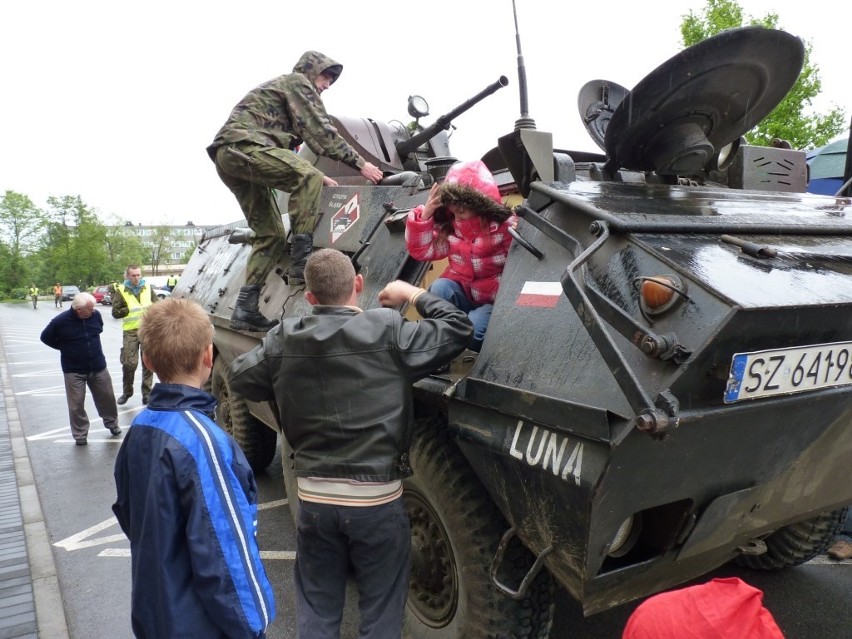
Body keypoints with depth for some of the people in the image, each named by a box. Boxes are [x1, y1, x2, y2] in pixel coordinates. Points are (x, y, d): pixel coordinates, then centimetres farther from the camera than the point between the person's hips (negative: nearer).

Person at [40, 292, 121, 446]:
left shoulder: (96, 315, -10)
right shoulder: (61, 321, -19)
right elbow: (46, 337, -2)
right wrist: (66, 348, 0)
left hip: (98, 367, 3)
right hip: (74, 371, -3)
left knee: (107, 398, 13)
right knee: (76, 405, 4)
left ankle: (112, 424, 34)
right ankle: (80, 435, 18)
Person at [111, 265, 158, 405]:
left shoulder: (148, 288, 8)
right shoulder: (121, 290, 2)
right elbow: (115, 312, -1)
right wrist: (130, 310, -12)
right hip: (130, 331, -2)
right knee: (129, 363, -4)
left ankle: (146, 393, 14)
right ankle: (126, 392, 17)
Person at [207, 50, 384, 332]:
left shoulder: (280, 87, 35)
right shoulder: (298, 82, 6)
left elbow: (284, 151, 33)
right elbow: (321, 132, -6)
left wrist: (315, 177, 23)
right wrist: (360, 164, -4)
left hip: (227, 159, 10)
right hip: (243, 146, -10)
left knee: (272, 235, 7)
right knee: (308, 178, -24)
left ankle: (245, 309, 4)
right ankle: (302, 261, -27)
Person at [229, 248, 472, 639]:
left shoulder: (285, 340, -5)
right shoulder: (388, 332, -15)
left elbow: (239, 378, 10)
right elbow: (458, 329, -7)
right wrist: (414, 294, 5)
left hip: (314, 499, 3)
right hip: (377, 501, -3)